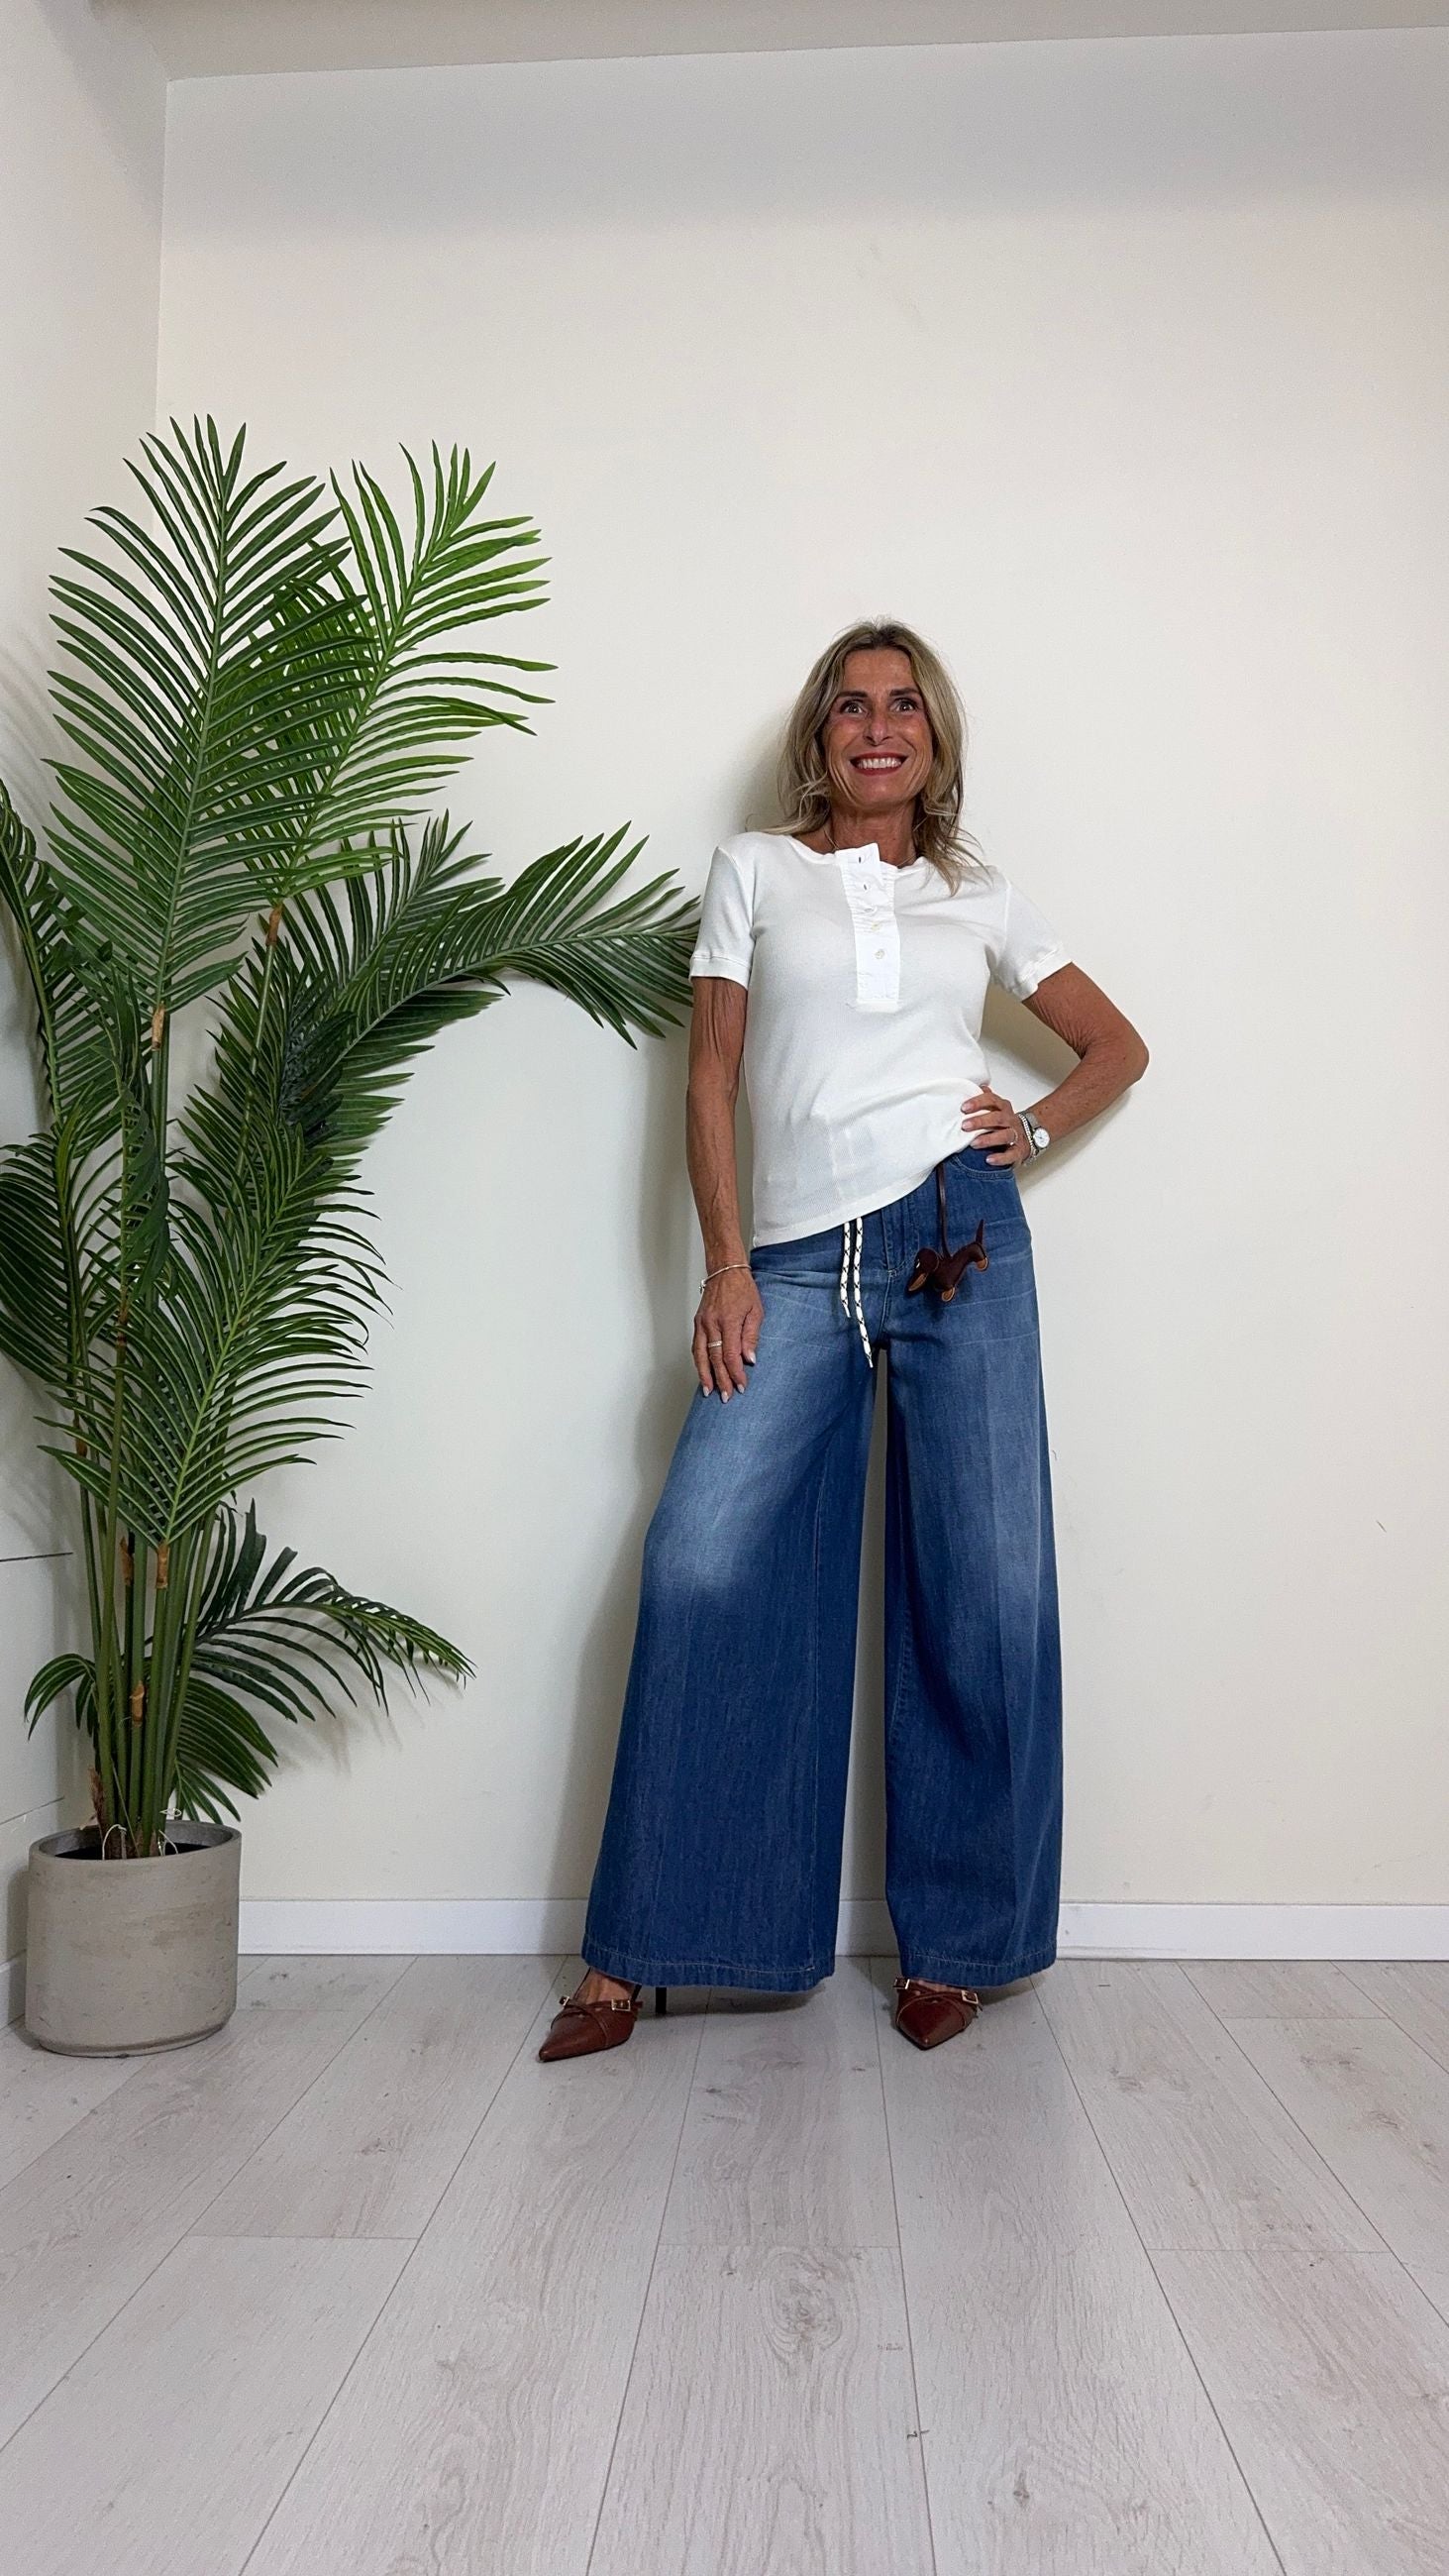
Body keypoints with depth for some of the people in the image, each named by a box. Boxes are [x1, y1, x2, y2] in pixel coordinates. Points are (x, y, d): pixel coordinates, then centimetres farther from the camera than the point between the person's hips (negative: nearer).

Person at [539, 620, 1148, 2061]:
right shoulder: (754, 870, 13)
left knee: (981, 1589, 0)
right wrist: (726, 1269, -3)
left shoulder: (978, 897, 16)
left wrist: (1035, 1129, 5)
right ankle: (630, 1955, 1)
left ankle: (948, 1944, 15)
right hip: (798, 1262, -1)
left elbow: (1117, 1046, 24)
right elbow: (709, 1076, 6)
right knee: (702, 1568, -11)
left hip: (958, 1236, 1)